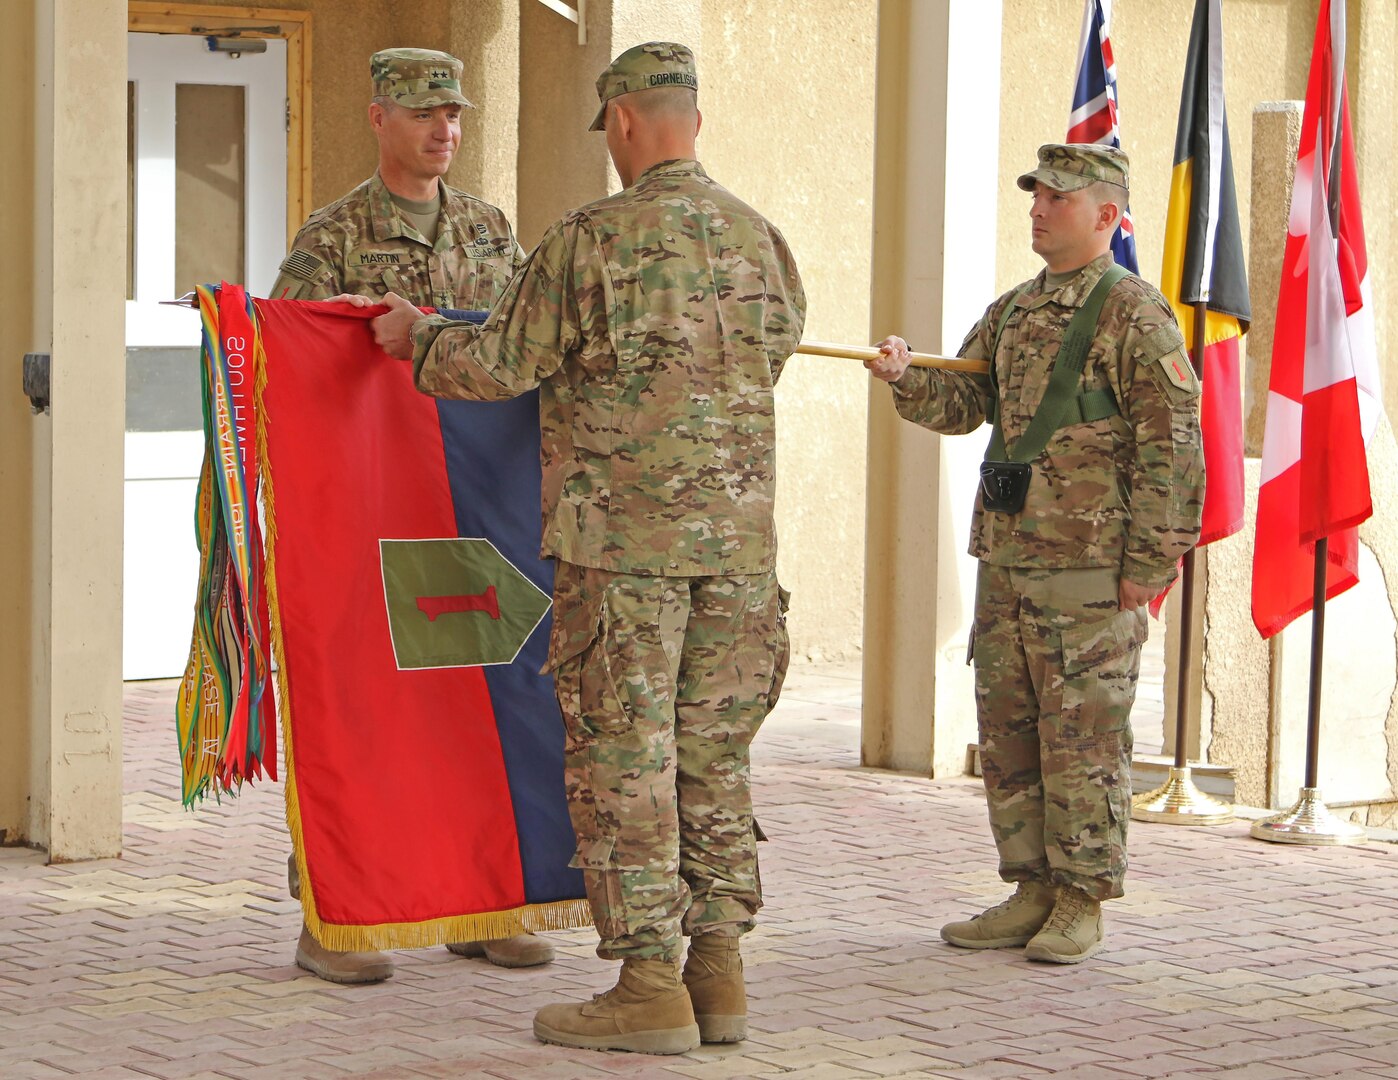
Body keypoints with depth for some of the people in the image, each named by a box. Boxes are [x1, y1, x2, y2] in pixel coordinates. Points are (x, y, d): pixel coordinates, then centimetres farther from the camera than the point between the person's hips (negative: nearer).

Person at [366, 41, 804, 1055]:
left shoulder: (592, 240, -10)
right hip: (739, 537, 5)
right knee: (713, 757, 12)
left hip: (622, 539, -5)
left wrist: (417, 336, 15)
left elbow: (501, 366, -6)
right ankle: (718, 972, 12)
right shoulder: (765, 241, 7)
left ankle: (650, 986, -1)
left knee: (622, 760, 0)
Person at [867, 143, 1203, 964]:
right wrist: (907, 376, -8)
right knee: (1007, 730, 11)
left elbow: (1171, 446, -11)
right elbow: (962, 403, 13)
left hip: (1089, 569, -8)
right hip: (1007, 558, 8)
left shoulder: (1134, 314, -7)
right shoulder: (1013, 312, 17)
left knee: (1083, 736, -3)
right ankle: (1033, 890, 19)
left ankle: (1081, 904, 5)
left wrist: (1149, 561, -14)